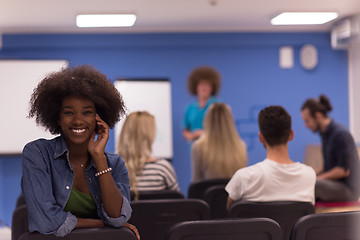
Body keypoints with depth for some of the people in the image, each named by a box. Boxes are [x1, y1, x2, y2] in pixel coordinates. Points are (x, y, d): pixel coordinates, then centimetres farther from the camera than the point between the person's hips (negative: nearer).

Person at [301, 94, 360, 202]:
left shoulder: (341, 134, -15)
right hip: (333, 185, 9)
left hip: (346, 189, -9)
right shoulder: (325, 134, 13)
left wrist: (318, 178, -14)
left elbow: (344, 170, -18)